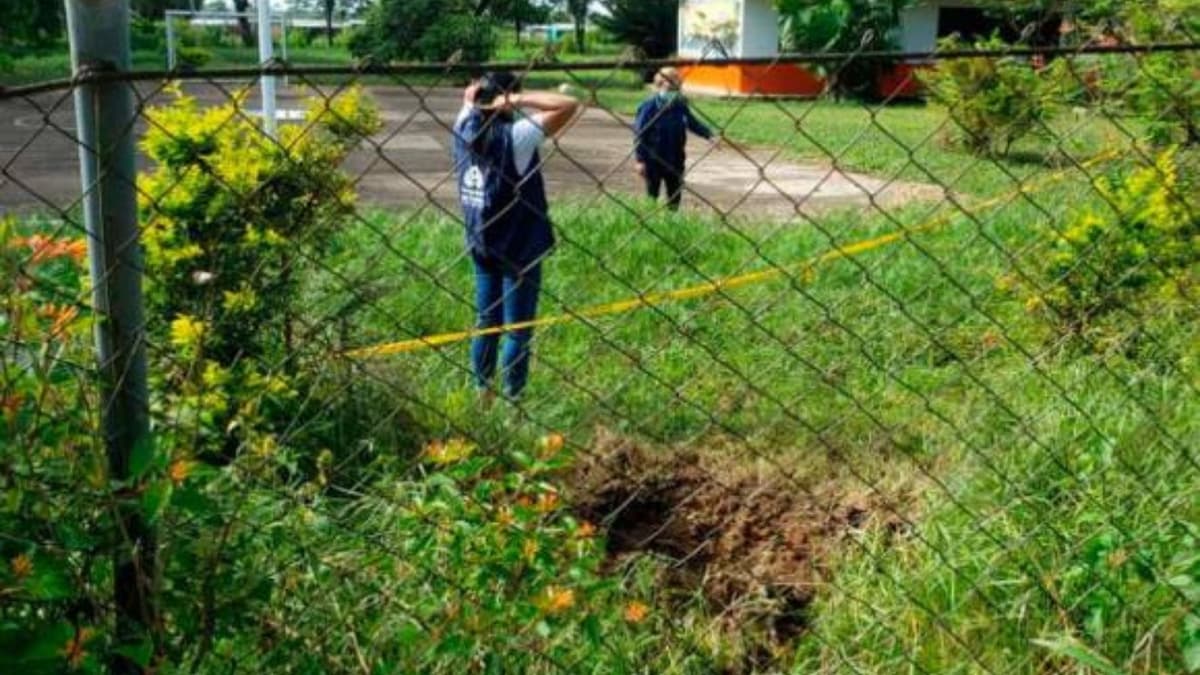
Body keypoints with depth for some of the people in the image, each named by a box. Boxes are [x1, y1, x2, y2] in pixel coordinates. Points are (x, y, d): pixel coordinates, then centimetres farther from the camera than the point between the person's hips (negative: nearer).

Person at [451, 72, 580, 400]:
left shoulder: (465, 129, -1)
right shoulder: (516, 136, -20)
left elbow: (469, 94, 21)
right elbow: (569, 105, -24)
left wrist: (481, 91, 1)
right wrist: (518, 100, -20)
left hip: (481, 245, 7)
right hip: (518, 247, -6)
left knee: (486, 321, 18)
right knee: (518, 329, 5)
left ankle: (483, 391, 28)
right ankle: (512, 399, 11)